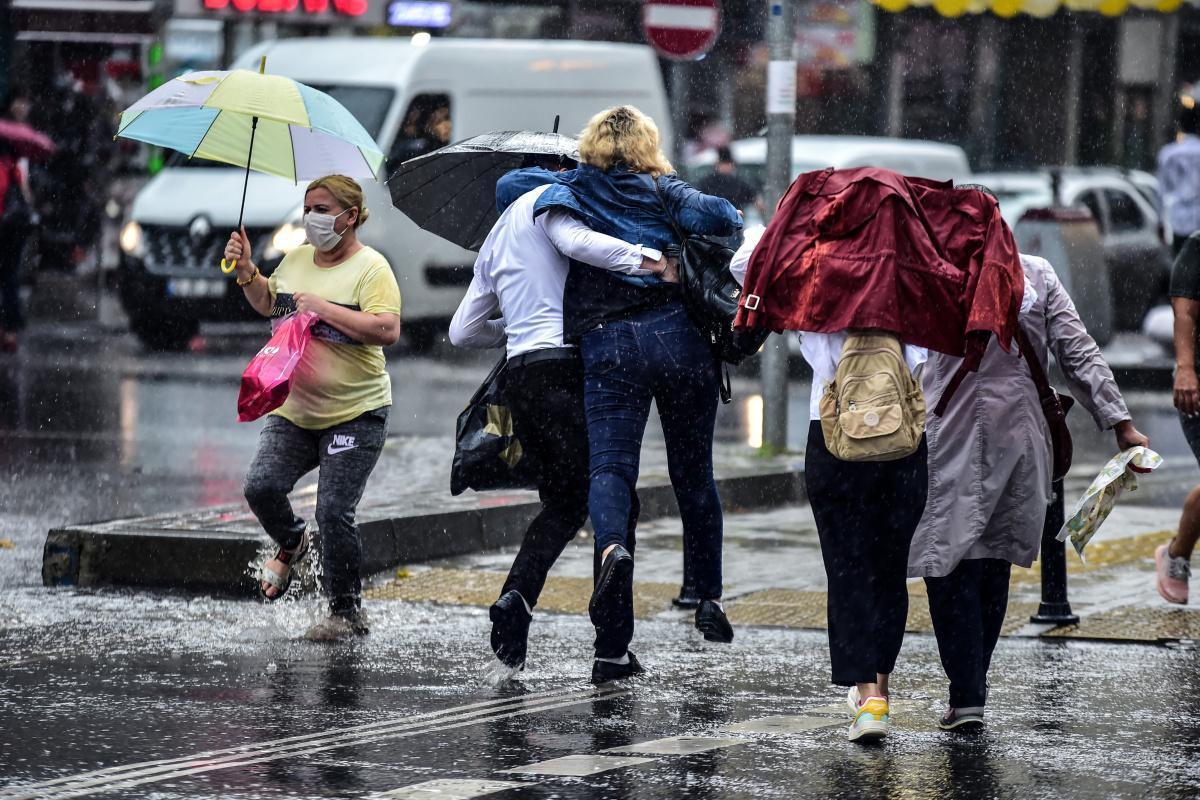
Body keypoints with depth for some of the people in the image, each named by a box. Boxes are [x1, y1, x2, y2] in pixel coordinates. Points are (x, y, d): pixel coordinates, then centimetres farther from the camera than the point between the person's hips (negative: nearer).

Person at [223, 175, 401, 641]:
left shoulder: (371, 268, -10)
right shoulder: (296, 260, 11)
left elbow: (388, 330, -23)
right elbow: (268, 303, 27)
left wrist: (325, 308, -23)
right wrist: (246, 271, 9)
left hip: (356, 414, -6)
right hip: (294, 409, 6)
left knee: (334, 512, -9)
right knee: (261, 486, -11)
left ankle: (347, 611, 6)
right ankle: (291, 545, 22)